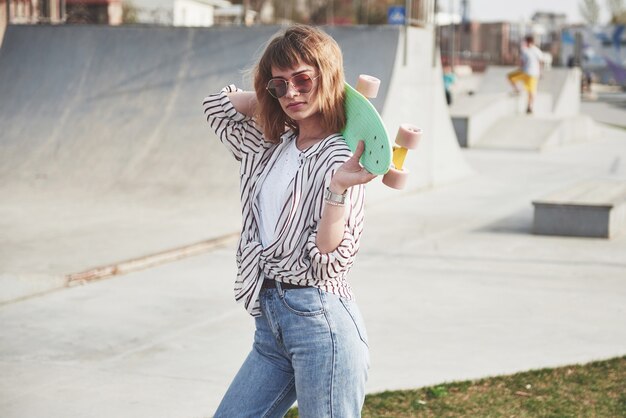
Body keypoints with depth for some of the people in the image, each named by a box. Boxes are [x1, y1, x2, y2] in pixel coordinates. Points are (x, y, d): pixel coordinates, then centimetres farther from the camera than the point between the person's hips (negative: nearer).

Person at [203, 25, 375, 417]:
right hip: (270, 322, 8)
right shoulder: (270, 147, 13)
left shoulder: (340, 158, -8)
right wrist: (270, 98, 15)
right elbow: (219, 104, 30)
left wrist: (337, 188, -28)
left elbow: (327, 263, -15)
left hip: (320, 319, -8)